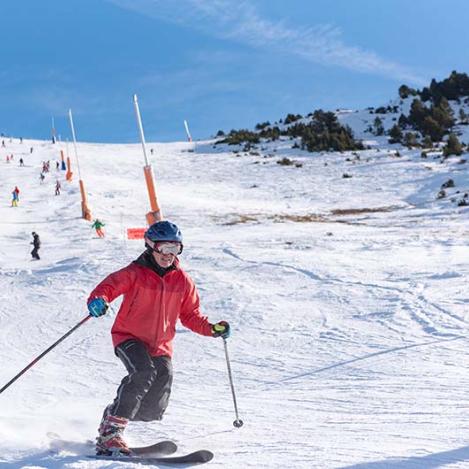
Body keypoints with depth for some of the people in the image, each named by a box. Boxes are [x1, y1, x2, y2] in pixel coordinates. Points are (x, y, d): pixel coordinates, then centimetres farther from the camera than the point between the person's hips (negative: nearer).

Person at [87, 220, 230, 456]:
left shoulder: (182, 281, 7)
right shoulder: (134, 273, -6)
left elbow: (191, 315, 15)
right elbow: (110, 285, -15)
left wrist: (212, 329, -1)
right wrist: (98, 300, -38)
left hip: (161, 345, 5)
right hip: (129, 338, -5)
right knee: (144, 372, -30)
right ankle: (110, 432, -24)